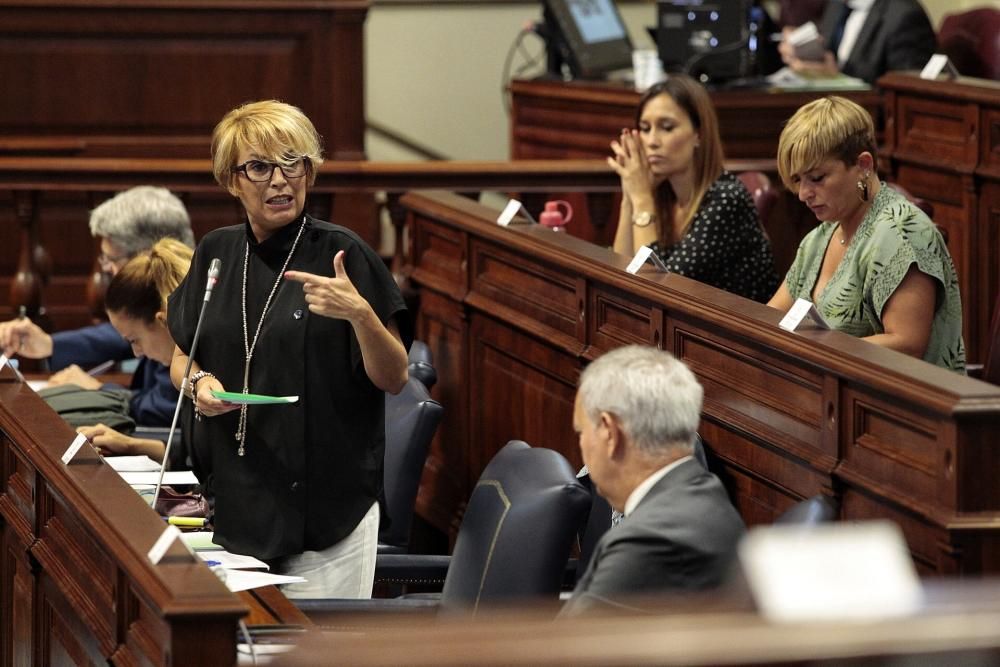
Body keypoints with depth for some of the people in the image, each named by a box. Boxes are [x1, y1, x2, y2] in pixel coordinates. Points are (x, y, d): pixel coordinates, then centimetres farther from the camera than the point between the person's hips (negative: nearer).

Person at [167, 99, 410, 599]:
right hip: (232, 497, 4)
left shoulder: (342, 254, -6)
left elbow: (394, 379, -7)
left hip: (327, 498, -4)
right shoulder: (216, 253, 7)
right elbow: (180, 357, 18)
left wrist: (360, 314, -24)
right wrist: (199, 382, -4)